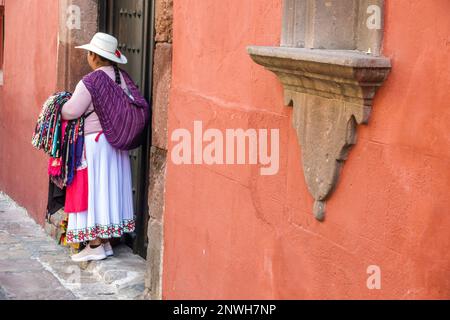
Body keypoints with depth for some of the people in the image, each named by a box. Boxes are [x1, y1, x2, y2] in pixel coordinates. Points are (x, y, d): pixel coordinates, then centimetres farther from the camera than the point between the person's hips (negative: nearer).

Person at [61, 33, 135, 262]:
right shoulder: (121, 77, 4)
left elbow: (71, 111, -16)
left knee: (94, 189, 0)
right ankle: (106, 242, 20)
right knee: (111, 189, 12)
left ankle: (95, 246, 4)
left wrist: (58, 110, 4)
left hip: (95, 141, -7)